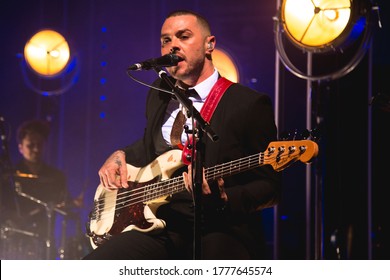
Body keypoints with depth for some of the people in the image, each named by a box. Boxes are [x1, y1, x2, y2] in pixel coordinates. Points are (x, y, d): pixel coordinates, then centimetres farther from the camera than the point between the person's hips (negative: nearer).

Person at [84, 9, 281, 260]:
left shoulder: (249, 105, -3)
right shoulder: (160, 93, 17)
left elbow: (271, 189, -4)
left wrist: (222, 199, -21)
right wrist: (121, 155, 17)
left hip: (219, 232, -5)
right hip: (159, 227, 5)